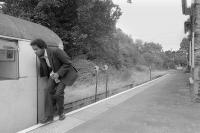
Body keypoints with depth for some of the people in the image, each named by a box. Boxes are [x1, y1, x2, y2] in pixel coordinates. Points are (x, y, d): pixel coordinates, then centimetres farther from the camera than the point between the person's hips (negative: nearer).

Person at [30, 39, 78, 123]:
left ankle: (61, 112, 13)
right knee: (49, 90, -14)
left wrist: (58, 73, -29)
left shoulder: (55, 51, -30)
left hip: (64, 73, -5)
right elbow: (44, 67, 14)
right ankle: (49, 116, -7)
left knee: (58, 93, -13)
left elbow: (68, 63, -24)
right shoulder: (40, 56, -8)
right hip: (54, 74, 6)